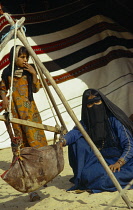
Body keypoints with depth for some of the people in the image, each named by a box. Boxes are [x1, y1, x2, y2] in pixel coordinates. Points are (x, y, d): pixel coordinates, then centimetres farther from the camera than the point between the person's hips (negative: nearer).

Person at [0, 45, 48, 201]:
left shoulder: (28, 71, 5)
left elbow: (36, 89, 4)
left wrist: (34, 74, -8)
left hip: (30, 109, 1)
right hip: (15, 110, -1)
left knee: (35, 138, -7)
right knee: (21, 141, 1)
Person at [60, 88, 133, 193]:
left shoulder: (114, 120, -10)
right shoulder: (86, 122, 3)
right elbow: (74, 132, -17)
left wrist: (119, 162, -29)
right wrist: (62, 142, -39)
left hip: (122, 159, -5)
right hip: (101, 160, 5)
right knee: (78, 142, -16)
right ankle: (79, 179, -5)